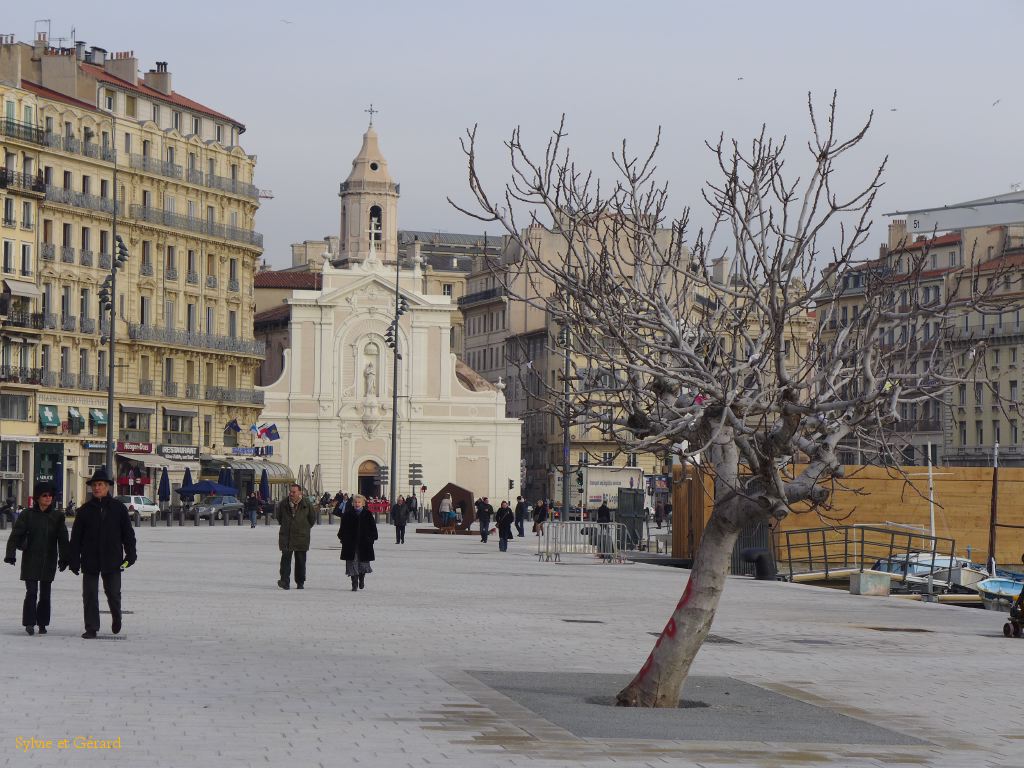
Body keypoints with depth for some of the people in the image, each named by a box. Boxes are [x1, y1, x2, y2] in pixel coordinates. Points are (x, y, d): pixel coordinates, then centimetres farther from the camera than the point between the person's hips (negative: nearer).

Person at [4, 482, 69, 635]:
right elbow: (16, 535, -5)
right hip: (31, 560, -2)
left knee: (45, 593, 7)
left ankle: (42, 623, 16)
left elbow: (63, 539, 5)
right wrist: (10, 554, -13)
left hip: (49, 561, 2)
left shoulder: (57, 516, 3)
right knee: (31, 592, -8)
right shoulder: (29, 515, -2)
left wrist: (64, 558, -1)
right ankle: (29, 623, -4)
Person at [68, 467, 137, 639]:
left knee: (113, 593, 3)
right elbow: (76, 537, 5)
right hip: (90, 560, 1)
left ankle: (116, 616, 32)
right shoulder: (85, 510, 5)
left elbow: (128, 533, 7)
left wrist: (130, 554, 0)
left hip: (112, 560, -1)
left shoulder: (118, 508, 3)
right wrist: (74, 559, 0)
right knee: (89, 596, 0)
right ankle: (91, 628, 6)